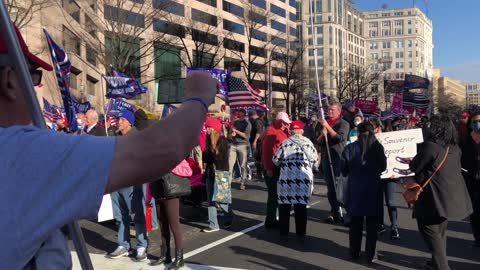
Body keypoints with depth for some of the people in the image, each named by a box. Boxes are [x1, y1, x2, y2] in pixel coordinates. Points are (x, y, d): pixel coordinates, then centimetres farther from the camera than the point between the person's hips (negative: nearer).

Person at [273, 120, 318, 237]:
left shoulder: (285, 143, -3)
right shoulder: (308, 142, 2)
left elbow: (276, 160, -1)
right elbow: (315, 158, 7)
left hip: (286, 178, -1)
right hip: (304, 179, 1)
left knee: (284, 205, 10)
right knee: (301, 206, 10)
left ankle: (283, 231, 15)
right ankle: (301, 232, 14)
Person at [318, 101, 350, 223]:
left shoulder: (343, 124, -2)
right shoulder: (324, 123, 16)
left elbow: (340, 138, -19)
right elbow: (318, 141, 15)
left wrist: (328, 127, -21)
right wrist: (322, 135, -6)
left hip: (338, 158, -6)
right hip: (326, 158, 6)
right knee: (330, 188, 9)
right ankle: (334, 212, 17)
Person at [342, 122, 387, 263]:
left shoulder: (350, 148, -8)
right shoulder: (377, 147, -9)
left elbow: (344, 170, -2)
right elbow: (383, 167, 1)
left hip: (355, 189, 1)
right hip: (373, 188, -1)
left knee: (356, 221, 13)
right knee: (372, 221, 8)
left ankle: (355, 252, 20)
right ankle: (371, 254, 10)